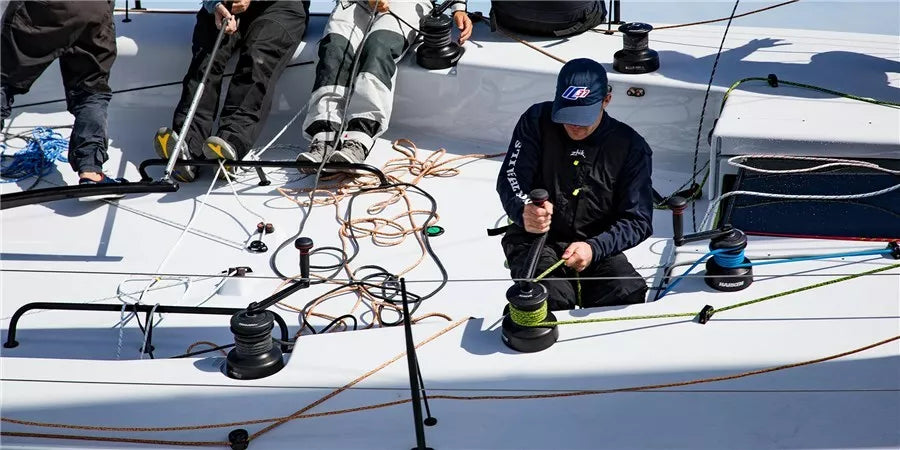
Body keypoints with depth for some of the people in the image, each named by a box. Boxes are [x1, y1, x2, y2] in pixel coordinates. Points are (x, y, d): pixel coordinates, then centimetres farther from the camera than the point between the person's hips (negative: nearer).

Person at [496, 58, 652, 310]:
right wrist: (524, 211, -34)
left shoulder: (630, 146, -2)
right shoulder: (537, 122, -2)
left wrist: (595, 248, -24)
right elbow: (510, 179, -9)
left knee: (629, 294, -29)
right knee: (552, 299, -34)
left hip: (597, 245, 2)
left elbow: (638, 220, -5)